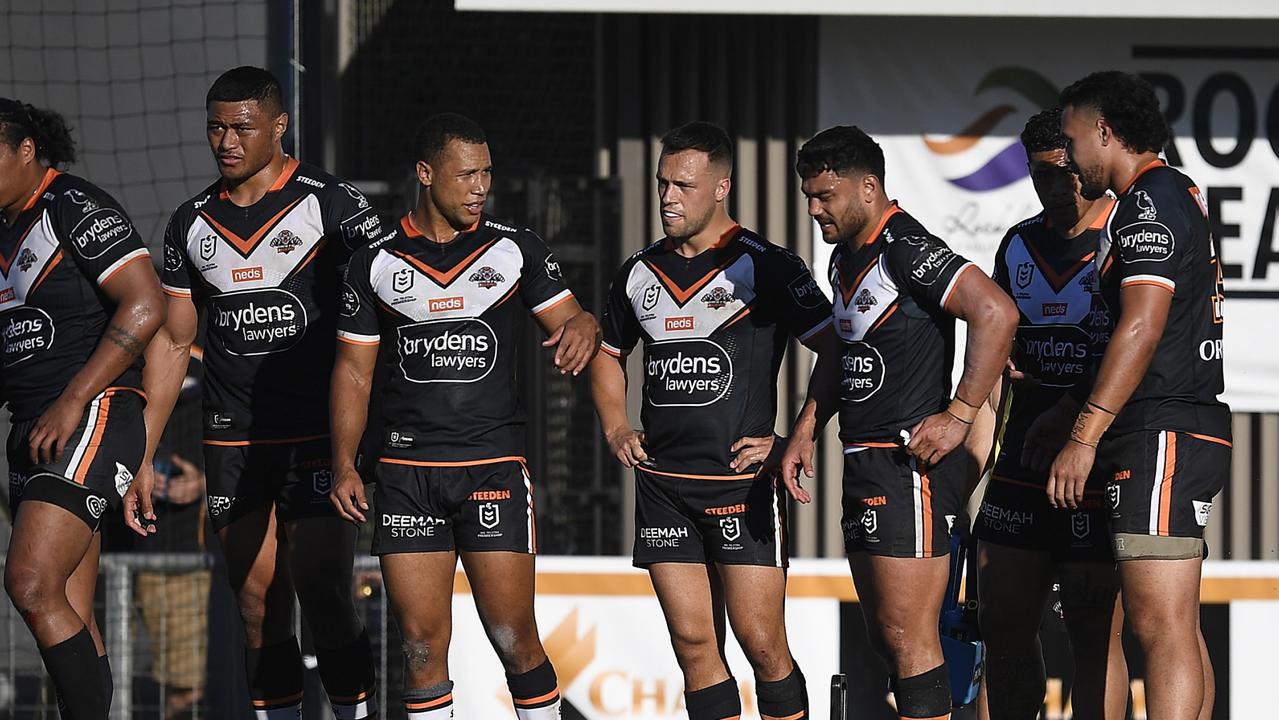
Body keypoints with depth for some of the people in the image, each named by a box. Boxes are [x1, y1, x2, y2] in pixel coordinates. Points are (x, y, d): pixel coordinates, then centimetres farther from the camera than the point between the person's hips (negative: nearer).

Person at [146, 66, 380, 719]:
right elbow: (173, 341, 17)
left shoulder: (330, 205, -5)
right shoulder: (192, 224, 10)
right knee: (257, 604, 5)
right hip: (232, 440, 5)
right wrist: (140, 454, 13)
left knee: (322, 594, -11)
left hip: (316, 436, -5)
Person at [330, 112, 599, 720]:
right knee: (422, 642, 0)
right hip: (406, 473, 1)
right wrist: (344, 465, 0)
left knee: (514, 638, -6)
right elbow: (354, 371, 9)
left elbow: (569, 320, 4)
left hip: (494, 465, -1)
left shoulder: (517, 251, 6)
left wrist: (582, 328, -21)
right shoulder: (376, 264, 7)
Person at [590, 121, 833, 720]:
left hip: (743, 485, -5)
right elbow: (608, 352, 29)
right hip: (662, 485, 5)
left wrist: (792, 440, -10)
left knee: (761, 642, -7)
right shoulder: (640, 273, 11)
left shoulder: (765, 267, -6)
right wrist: (615, 430, 15)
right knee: (694, 643, 3)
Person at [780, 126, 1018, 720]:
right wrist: (805, 432, 22)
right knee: (885, 637, 12)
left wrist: (958, 416, -22)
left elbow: (996, 313, -25)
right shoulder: (846, 258, 16)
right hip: (864, 464, 10)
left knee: (907, 636, -11)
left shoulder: (907, 250, -15)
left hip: (912, 463, -10)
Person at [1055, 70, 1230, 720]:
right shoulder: (1176, 194, 22)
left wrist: (1084, 437, -23)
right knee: (1174, 629, 10)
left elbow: (1142, 326, -20)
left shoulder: (1151, 202, -10)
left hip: (1164, 434, -11)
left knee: (1161, 627, -16)